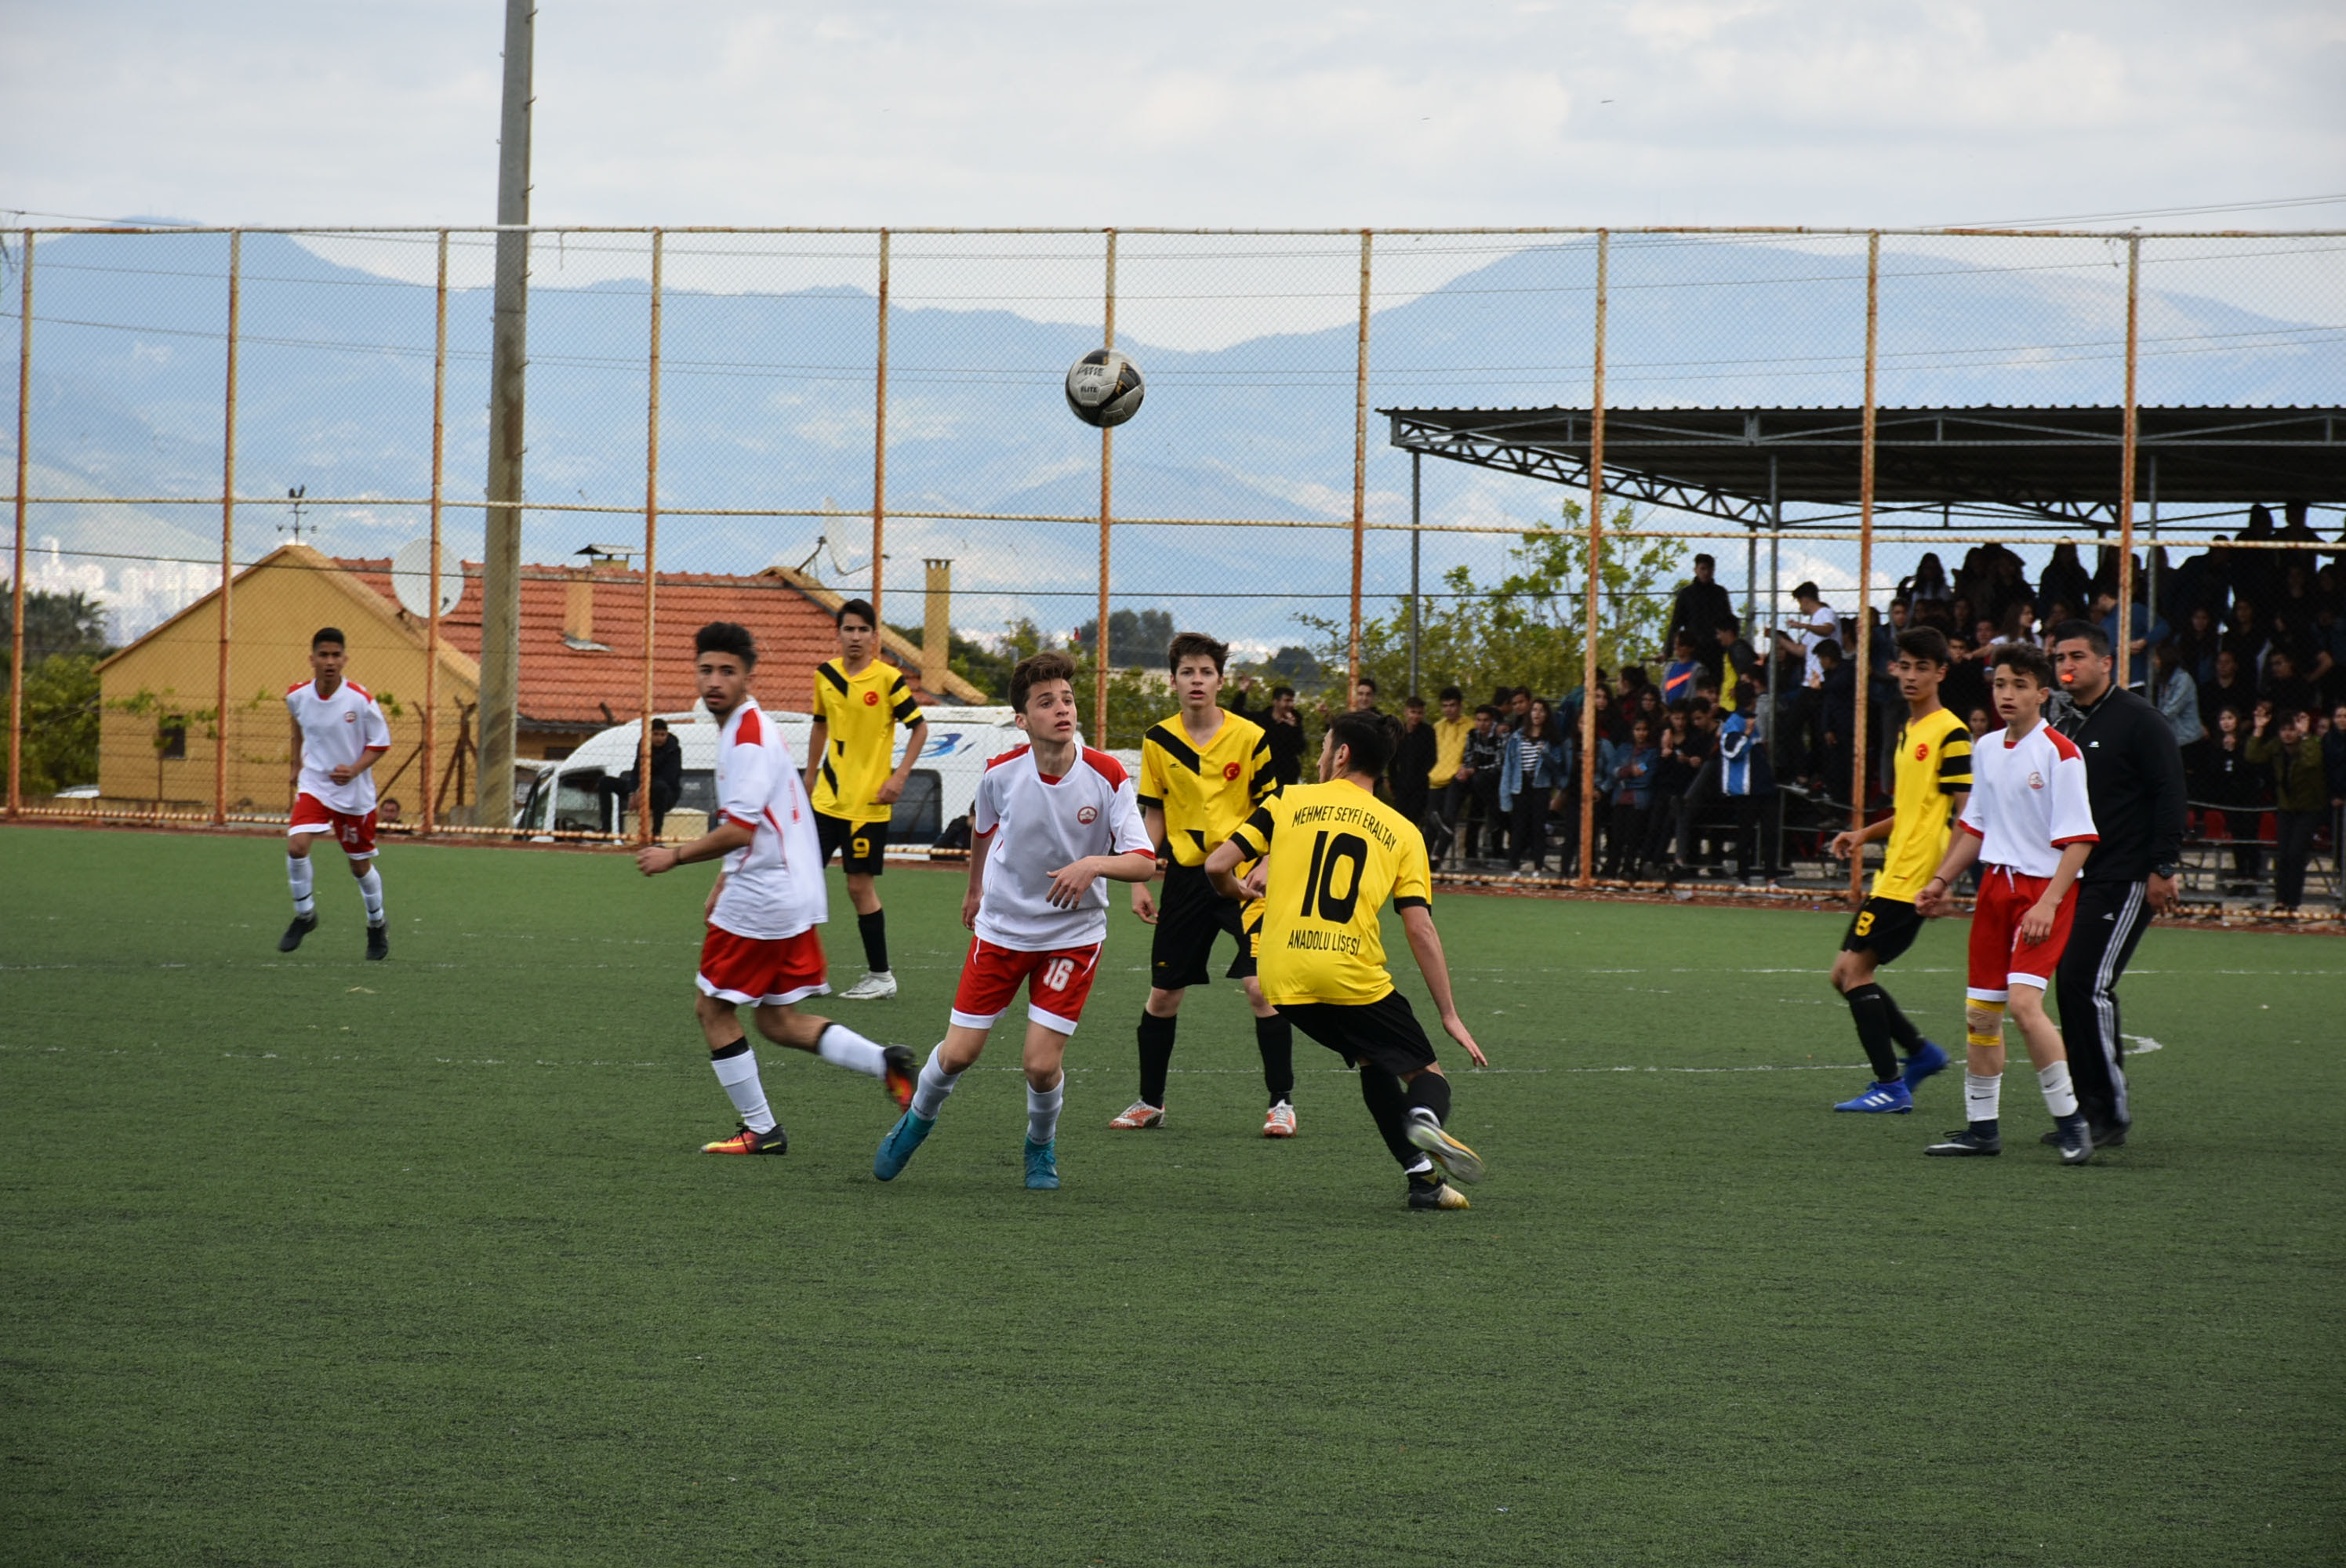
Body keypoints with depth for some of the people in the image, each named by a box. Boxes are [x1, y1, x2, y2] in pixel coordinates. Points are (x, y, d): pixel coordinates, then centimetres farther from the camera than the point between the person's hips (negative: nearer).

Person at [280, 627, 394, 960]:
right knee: (296, 845, -21)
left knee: (360, 864, 10)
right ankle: (304, 915, 0)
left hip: (354, 792, -2)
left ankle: (377, 925, 36)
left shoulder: (360, 700, -17)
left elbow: (380, 743, -6)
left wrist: (354, 770, -22)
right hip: (313, 785, 2)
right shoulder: (297, 697, -7)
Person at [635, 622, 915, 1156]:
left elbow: (739, 830, -24)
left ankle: (761, 1130, 6)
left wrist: (674, 856, -13)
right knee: (777, 1021, 13)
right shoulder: (748, 728, 15)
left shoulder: (748, 736, -17)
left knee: (713, 1008, 2)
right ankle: (883, 1062, 3)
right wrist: (724, 883, 25)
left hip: (762, 900, -10)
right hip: (793, 893, 10)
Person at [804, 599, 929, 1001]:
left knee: (860, 886, -2)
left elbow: (919, 727, -4)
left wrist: (899, 776, -12)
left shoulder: (889, 678, -10)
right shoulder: (825, 675, 5)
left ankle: (880, 976, 10)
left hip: (868, 802, -5)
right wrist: (810, 776, 18)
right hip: (827, 798, 5)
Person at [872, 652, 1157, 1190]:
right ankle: (917, 1120, 35)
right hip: (1001, 928, 1)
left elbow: (1144, 862, -18)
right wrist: (975, 889, 27)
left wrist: (1094, 865, -38)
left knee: (1042, 1064, -10)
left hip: (1073, 935, -1)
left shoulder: (1107, 777, -17)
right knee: (957, 1054, 2)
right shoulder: (1001, 775, -12)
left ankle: (1041, 1147, 23)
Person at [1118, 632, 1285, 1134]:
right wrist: (1139, 880, 6)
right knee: (1162, 994, 6)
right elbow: (1153, 814, 11)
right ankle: (1149, 1102, 21)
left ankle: (1281, 1102, -4)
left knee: (1262, 986, -14)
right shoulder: (1158, 741, 3)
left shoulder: (1250, 738, -7)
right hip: (1185, 877, 3)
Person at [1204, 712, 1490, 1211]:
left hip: (1284, 980, 2)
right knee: (1425, 1072, 8)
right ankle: (1425, 1118, -29)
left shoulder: (1288, 802, 10)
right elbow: (1421, 931, 2)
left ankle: (1421, 1173, 9)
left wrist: (1240, 891, 29)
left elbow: (1218, 866, 5)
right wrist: (1450, 1016, 4)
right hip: (1354, 978, -2)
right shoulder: (1401, 832, 10)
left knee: (1373, 1062, 23)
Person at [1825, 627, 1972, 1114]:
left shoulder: (1950, 734, -11)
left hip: (1915, 880, -9)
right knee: (1846, 973, 11)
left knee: (1854, 969, -11)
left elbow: (1965, 815, -16)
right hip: (1892, 874, 9)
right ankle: (1921, 1052, 22)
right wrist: (1866, 835, 15)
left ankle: (1890, 1087, -8)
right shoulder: (1907, 731, 17)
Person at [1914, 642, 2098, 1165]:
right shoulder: (1987, 749, 10)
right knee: (1980, 1009, 6)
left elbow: (2078, 839, -13)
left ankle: (2070, 1120, -10)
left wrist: (2048, 903, -20)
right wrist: (1941, 880, 16)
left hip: (2046, 889, -7)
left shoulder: (2060, 754, -11)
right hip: (1996, 886, 7)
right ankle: (1981, 1127, 17)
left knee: (2024, 1002, -20)